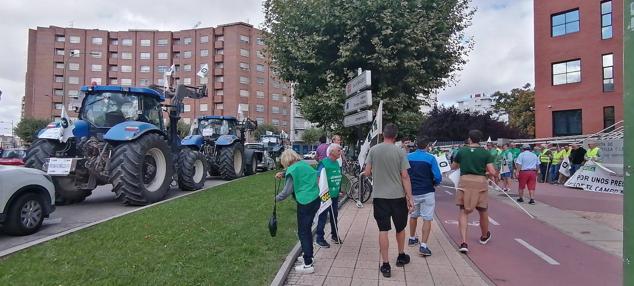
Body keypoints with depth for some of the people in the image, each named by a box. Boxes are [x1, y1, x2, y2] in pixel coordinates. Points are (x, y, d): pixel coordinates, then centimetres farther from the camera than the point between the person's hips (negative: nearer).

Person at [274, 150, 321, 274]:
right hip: (316, 200, 8)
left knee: (303, 232, 1)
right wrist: (283, 174, 18)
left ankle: (308, 265, 5)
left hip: (306, 203, -8)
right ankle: (308, 256, 34)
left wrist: (277, 198, 10)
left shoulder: (292, 170, -12)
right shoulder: (304, 164, 10)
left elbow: (287, 191, -9)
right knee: (307, 229, 21)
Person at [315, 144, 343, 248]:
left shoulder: (337, 163, 9)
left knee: (334, 215, 18)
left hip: (335, 195, 8)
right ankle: (319, 238, 10)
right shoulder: (324, 163, -16)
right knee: (323, 216, 0)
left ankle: (334, 234, 33)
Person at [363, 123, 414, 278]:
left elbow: (367, 173, -1)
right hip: (398, 196, 0)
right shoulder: (400, 152, -7)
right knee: (400, 228, 19)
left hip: (380, 196, 0)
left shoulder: (373, 150, -4)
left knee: (383, 230, 4)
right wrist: (409, 197, -3)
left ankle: (385, 265, 6)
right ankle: (401, 256, 36)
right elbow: (405, 176, -8)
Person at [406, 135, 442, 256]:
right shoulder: (430, 158, -11)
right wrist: (434, 183, 10)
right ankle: (423, 246, -6)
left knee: (413, 216, 22)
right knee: (427, 219, 1)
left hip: (412, 192, 4)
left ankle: (412, 239, 37)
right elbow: (438, 177, -11)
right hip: (427, 192, -3)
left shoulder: (408, 157, -3)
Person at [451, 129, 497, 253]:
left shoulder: (461, 151, 3)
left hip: (465, 181, 0)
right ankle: (485, 236, 43)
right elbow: (493, 172, -6)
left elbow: (453, 167, 18)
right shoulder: (486, 153, -1)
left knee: (463, 212, 4)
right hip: (480, 182, 0)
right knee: (483, 211, 19)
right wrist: (488, 174, 16)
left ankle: (464, 242, -8)